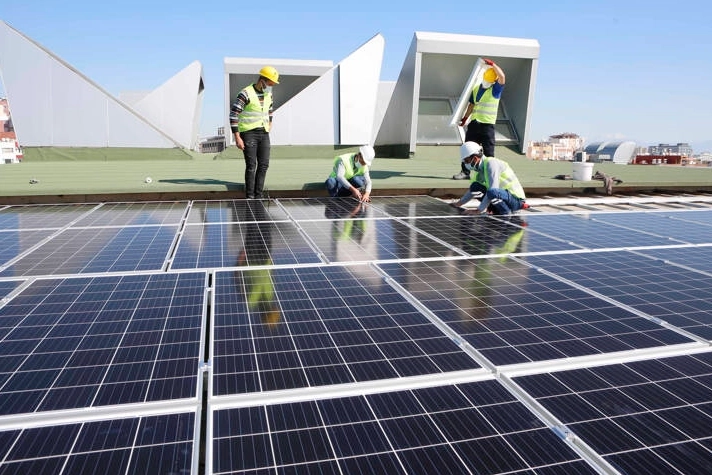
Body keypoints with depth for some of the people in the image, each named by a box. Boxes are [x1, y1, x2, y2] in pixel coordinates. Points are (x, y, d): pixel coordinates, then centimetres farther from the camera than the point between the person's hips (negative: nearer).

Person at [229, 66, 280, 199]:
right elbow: (233, 115, -15)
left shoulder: (268, 93, 7)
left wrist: (269, 126, 20)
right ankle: (249, 196, 4)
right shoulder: (246, 94, -15)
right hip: (248, 133, -6)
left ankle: (258, 195, 12)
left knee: (264, 165, 2)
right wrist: (237, 138, -18)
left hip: (264, 134, 6)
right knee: (251, 166, -6)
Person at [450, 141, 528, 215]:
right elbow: (473, 190, 24)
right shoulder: (479, 168, 8)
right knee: (475, 187, -2)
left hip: (515, 199, -8)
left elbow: (492, 189, -28)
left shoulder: (491, 163, -19)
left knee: (492, 192, -37)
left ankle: (507, 213, -11)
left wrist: (479, 210, -27)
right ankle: (497, 211, 2)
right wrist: (459, 203, 20)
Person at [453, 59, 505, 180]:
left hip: (487, 124, -5)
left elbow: (502, 76, -20)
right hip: (474, 123, 5)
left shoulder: (495, 89, -2)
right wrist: (465, 118, 23)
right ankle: (465, 172, 10)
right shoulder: (476, 89, 14)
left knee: (488, 151, -3)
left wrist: (492, 64, -17)